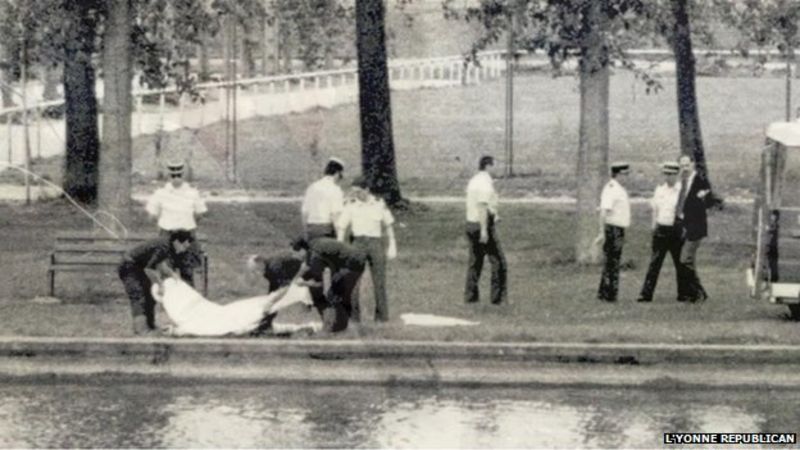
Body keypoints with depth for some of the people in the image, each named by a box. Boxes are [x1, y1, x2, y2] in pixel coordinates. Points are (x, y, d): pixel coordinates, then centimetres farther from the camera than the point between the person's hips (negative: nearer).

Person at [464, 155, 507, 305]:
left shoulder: (473, 181, 14)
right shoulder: (486, 183, -15)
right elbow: (482, 206, -22)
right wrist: (484, 230, -26)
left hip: (471, 224, 9)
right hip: (484, 225, -9)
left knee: (475, 261, 12)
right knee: (498, 261, -2)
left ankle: (470, 295, 9)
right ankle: (498, 296, -3)